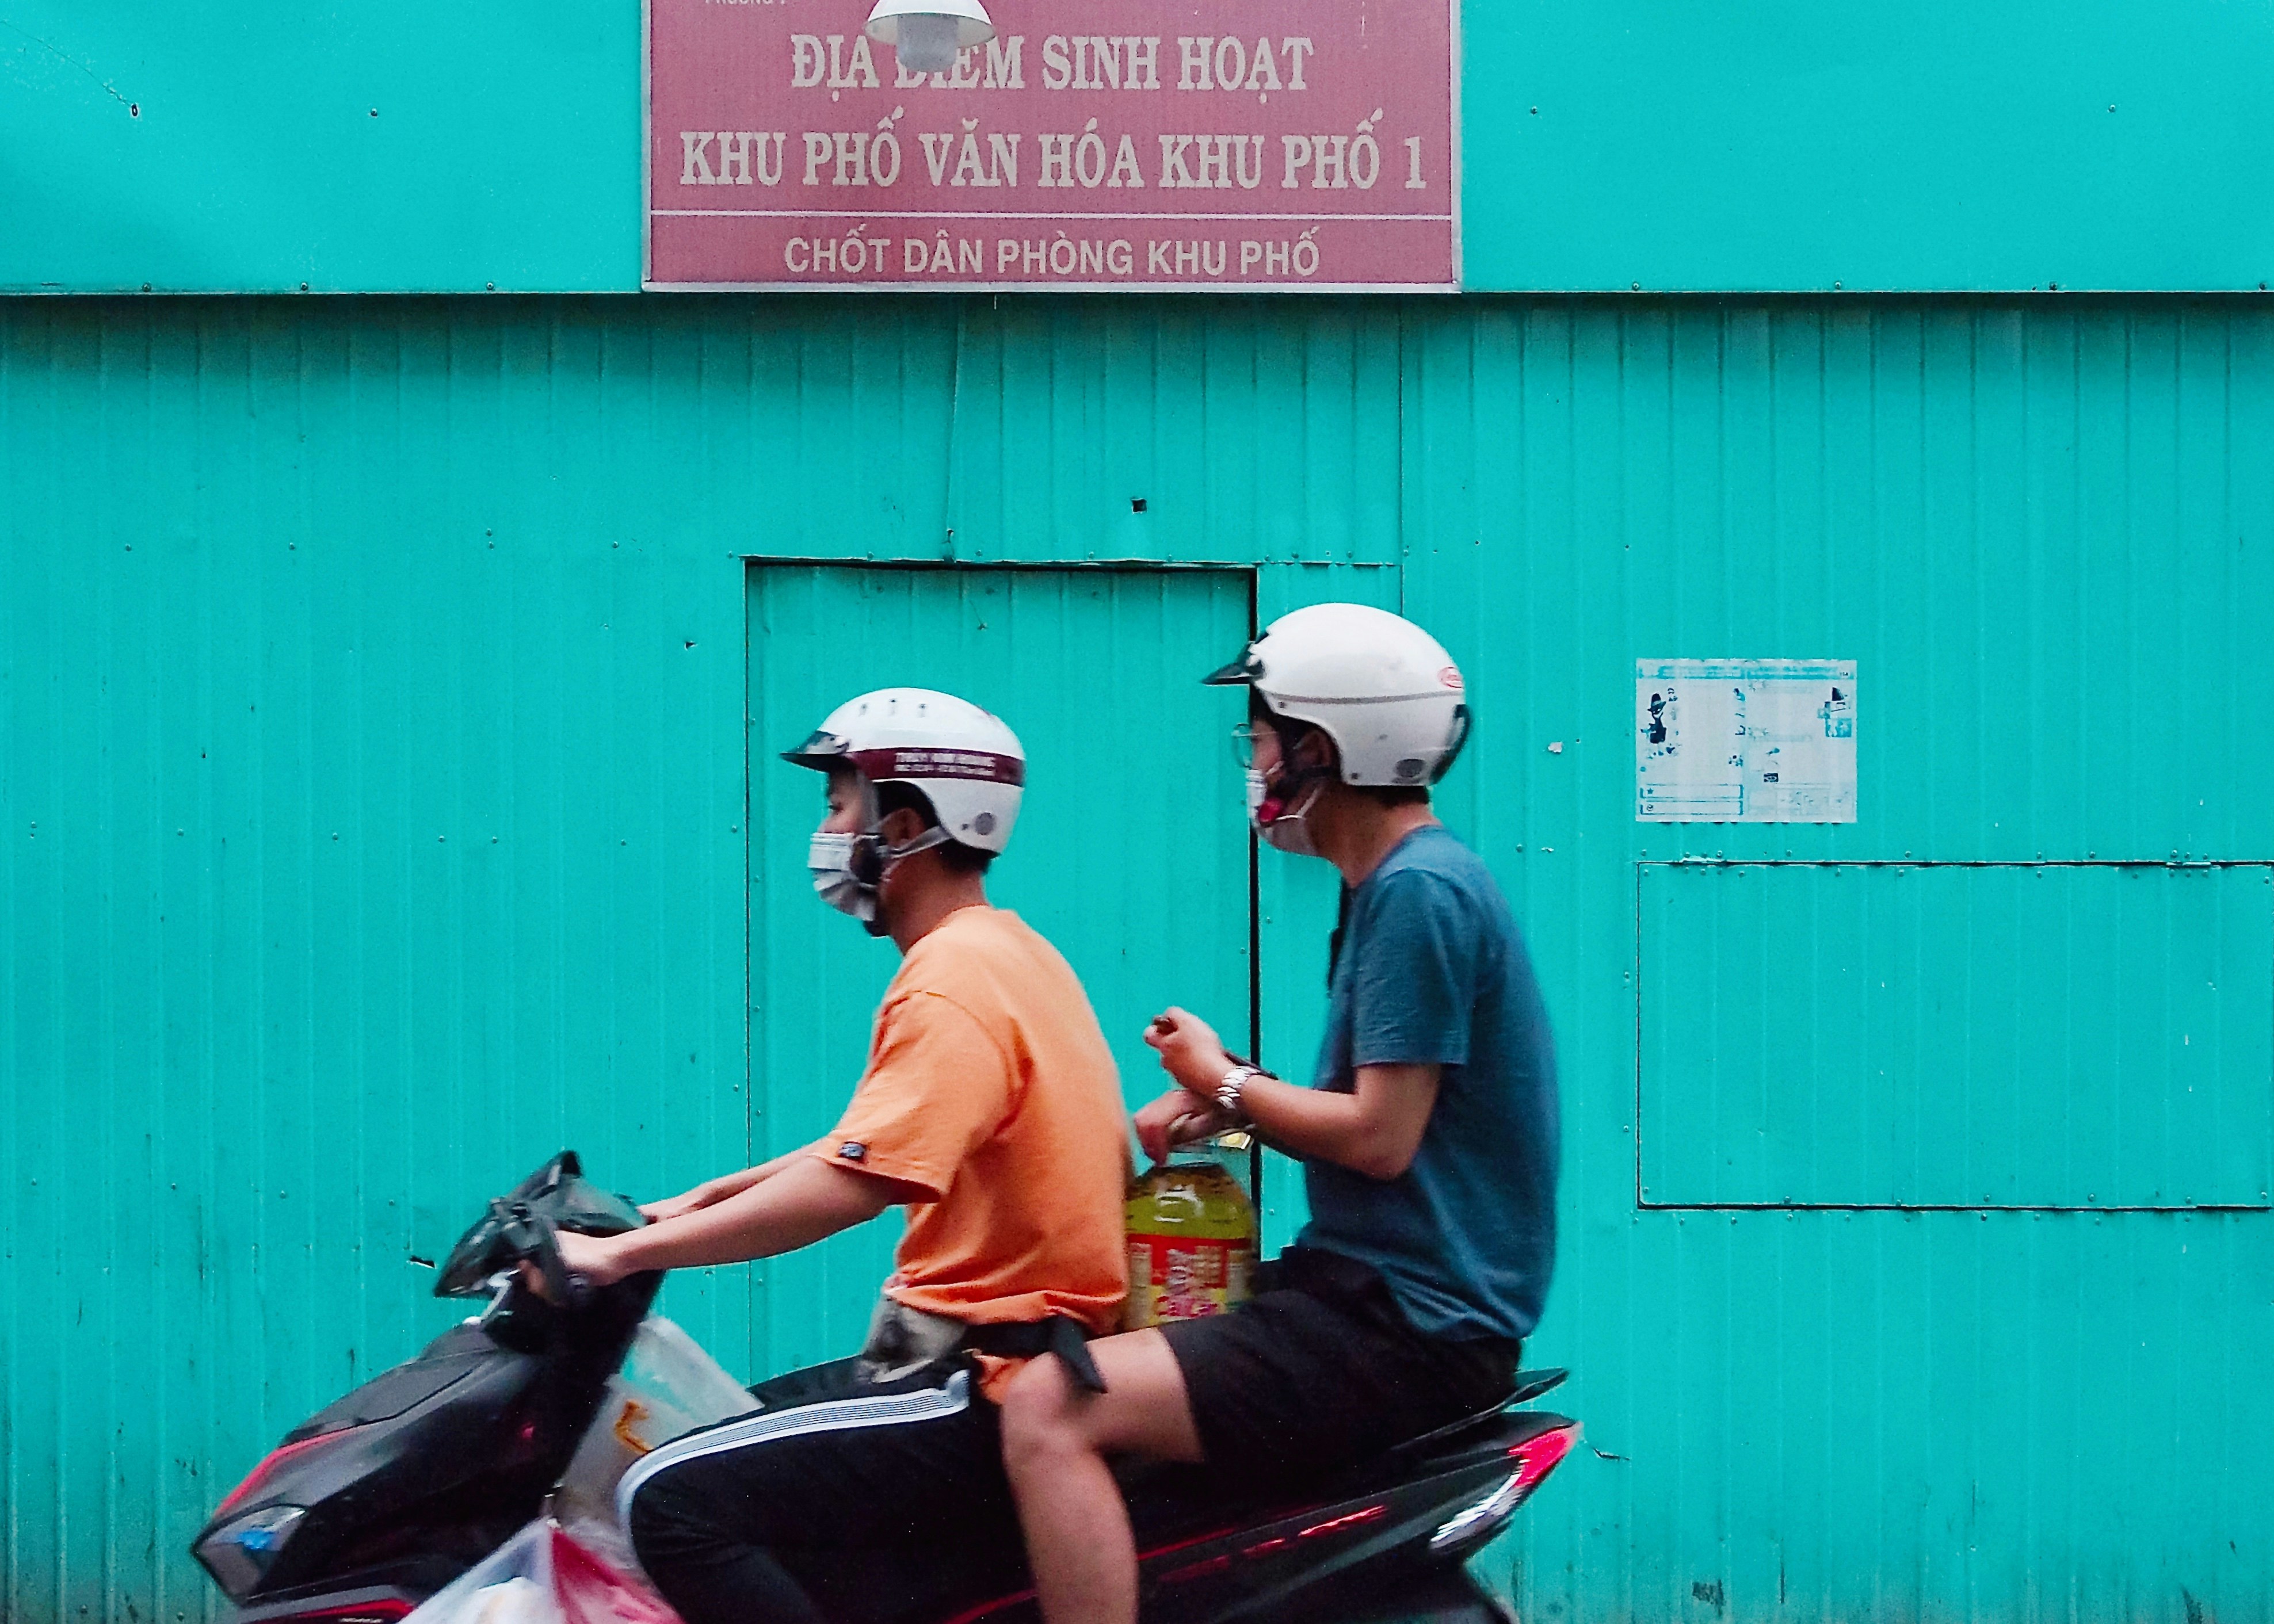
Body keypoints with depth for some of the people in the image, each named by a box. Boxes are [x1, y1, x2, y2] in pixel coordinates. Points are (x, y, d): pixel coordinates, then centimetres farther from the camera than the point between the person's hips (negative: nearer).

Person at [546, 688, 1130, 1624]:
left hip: (990, 1388, -11)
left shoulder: (951, 983, -17)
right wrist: (697, 1203, 18)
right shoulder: (999, 950, 14)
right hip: (1001, 1348, 11)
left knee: (675, 1503, -19)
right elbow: (879, 1140, 23)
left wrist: (620, 1254, -24)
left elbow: (853, 1183, -27)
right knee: (714, 1438, 19)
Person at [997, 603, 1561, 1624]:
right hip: (1387, 1293, 11)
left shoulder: (1419, 891, -16)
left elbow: (1382, 1136, -20)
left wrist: (1229, 1084, -5)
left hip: (1402, 1328, -11)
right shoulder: (1407, 881, 16)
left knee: (1050, 1409, -21)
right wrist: (1219, 1106, 3)